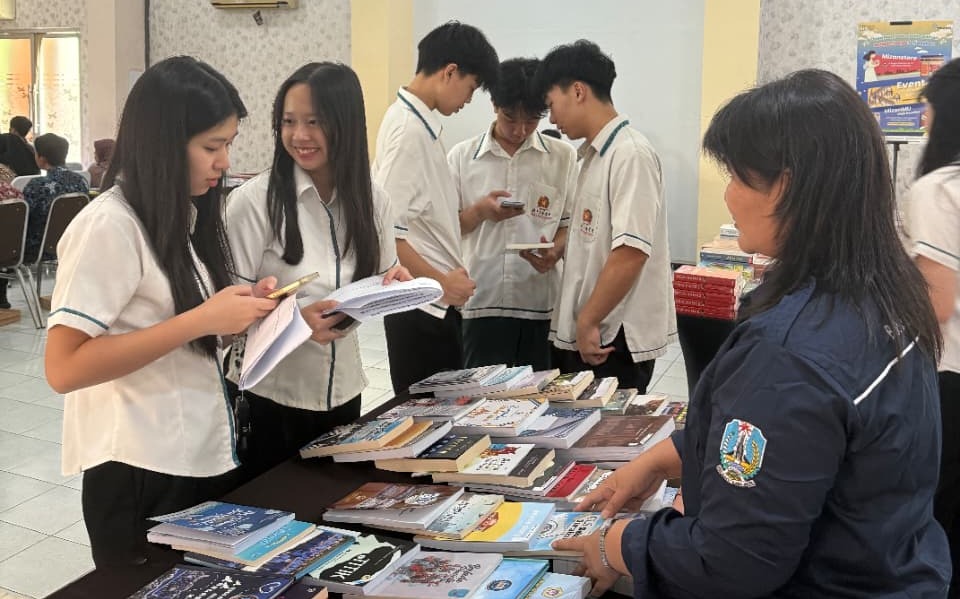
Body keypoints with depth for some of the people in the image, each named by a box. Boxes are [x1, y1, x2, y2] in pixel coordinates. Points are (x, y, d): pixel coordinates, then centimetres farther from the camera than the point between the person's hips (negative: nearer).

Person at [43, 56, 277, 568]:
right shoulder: (108, 226, -17)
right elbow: (63, 368, -22)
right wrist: (201, 320, -24)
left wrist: (238, 310, -2)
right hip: (141, 473, -8)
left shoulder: (186, 215, 9)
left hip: (208, 457, 8)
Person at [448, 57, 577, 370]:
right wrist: (480, 211, -12)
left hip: (542, 304, 0)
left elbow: (570, 224, 8)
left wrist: (554, 252, -13)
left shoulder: (563, 157, 5)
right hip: (481, 302, 0)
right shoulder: (462, 156, 4)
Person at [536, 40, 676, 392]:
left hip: (615, 338, -9)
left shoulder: (630, 155, -16)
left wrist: (587, 323, -18)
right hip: (586, 333, 9)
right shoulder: (594, 154, 12)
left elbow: (631, 252, -23)